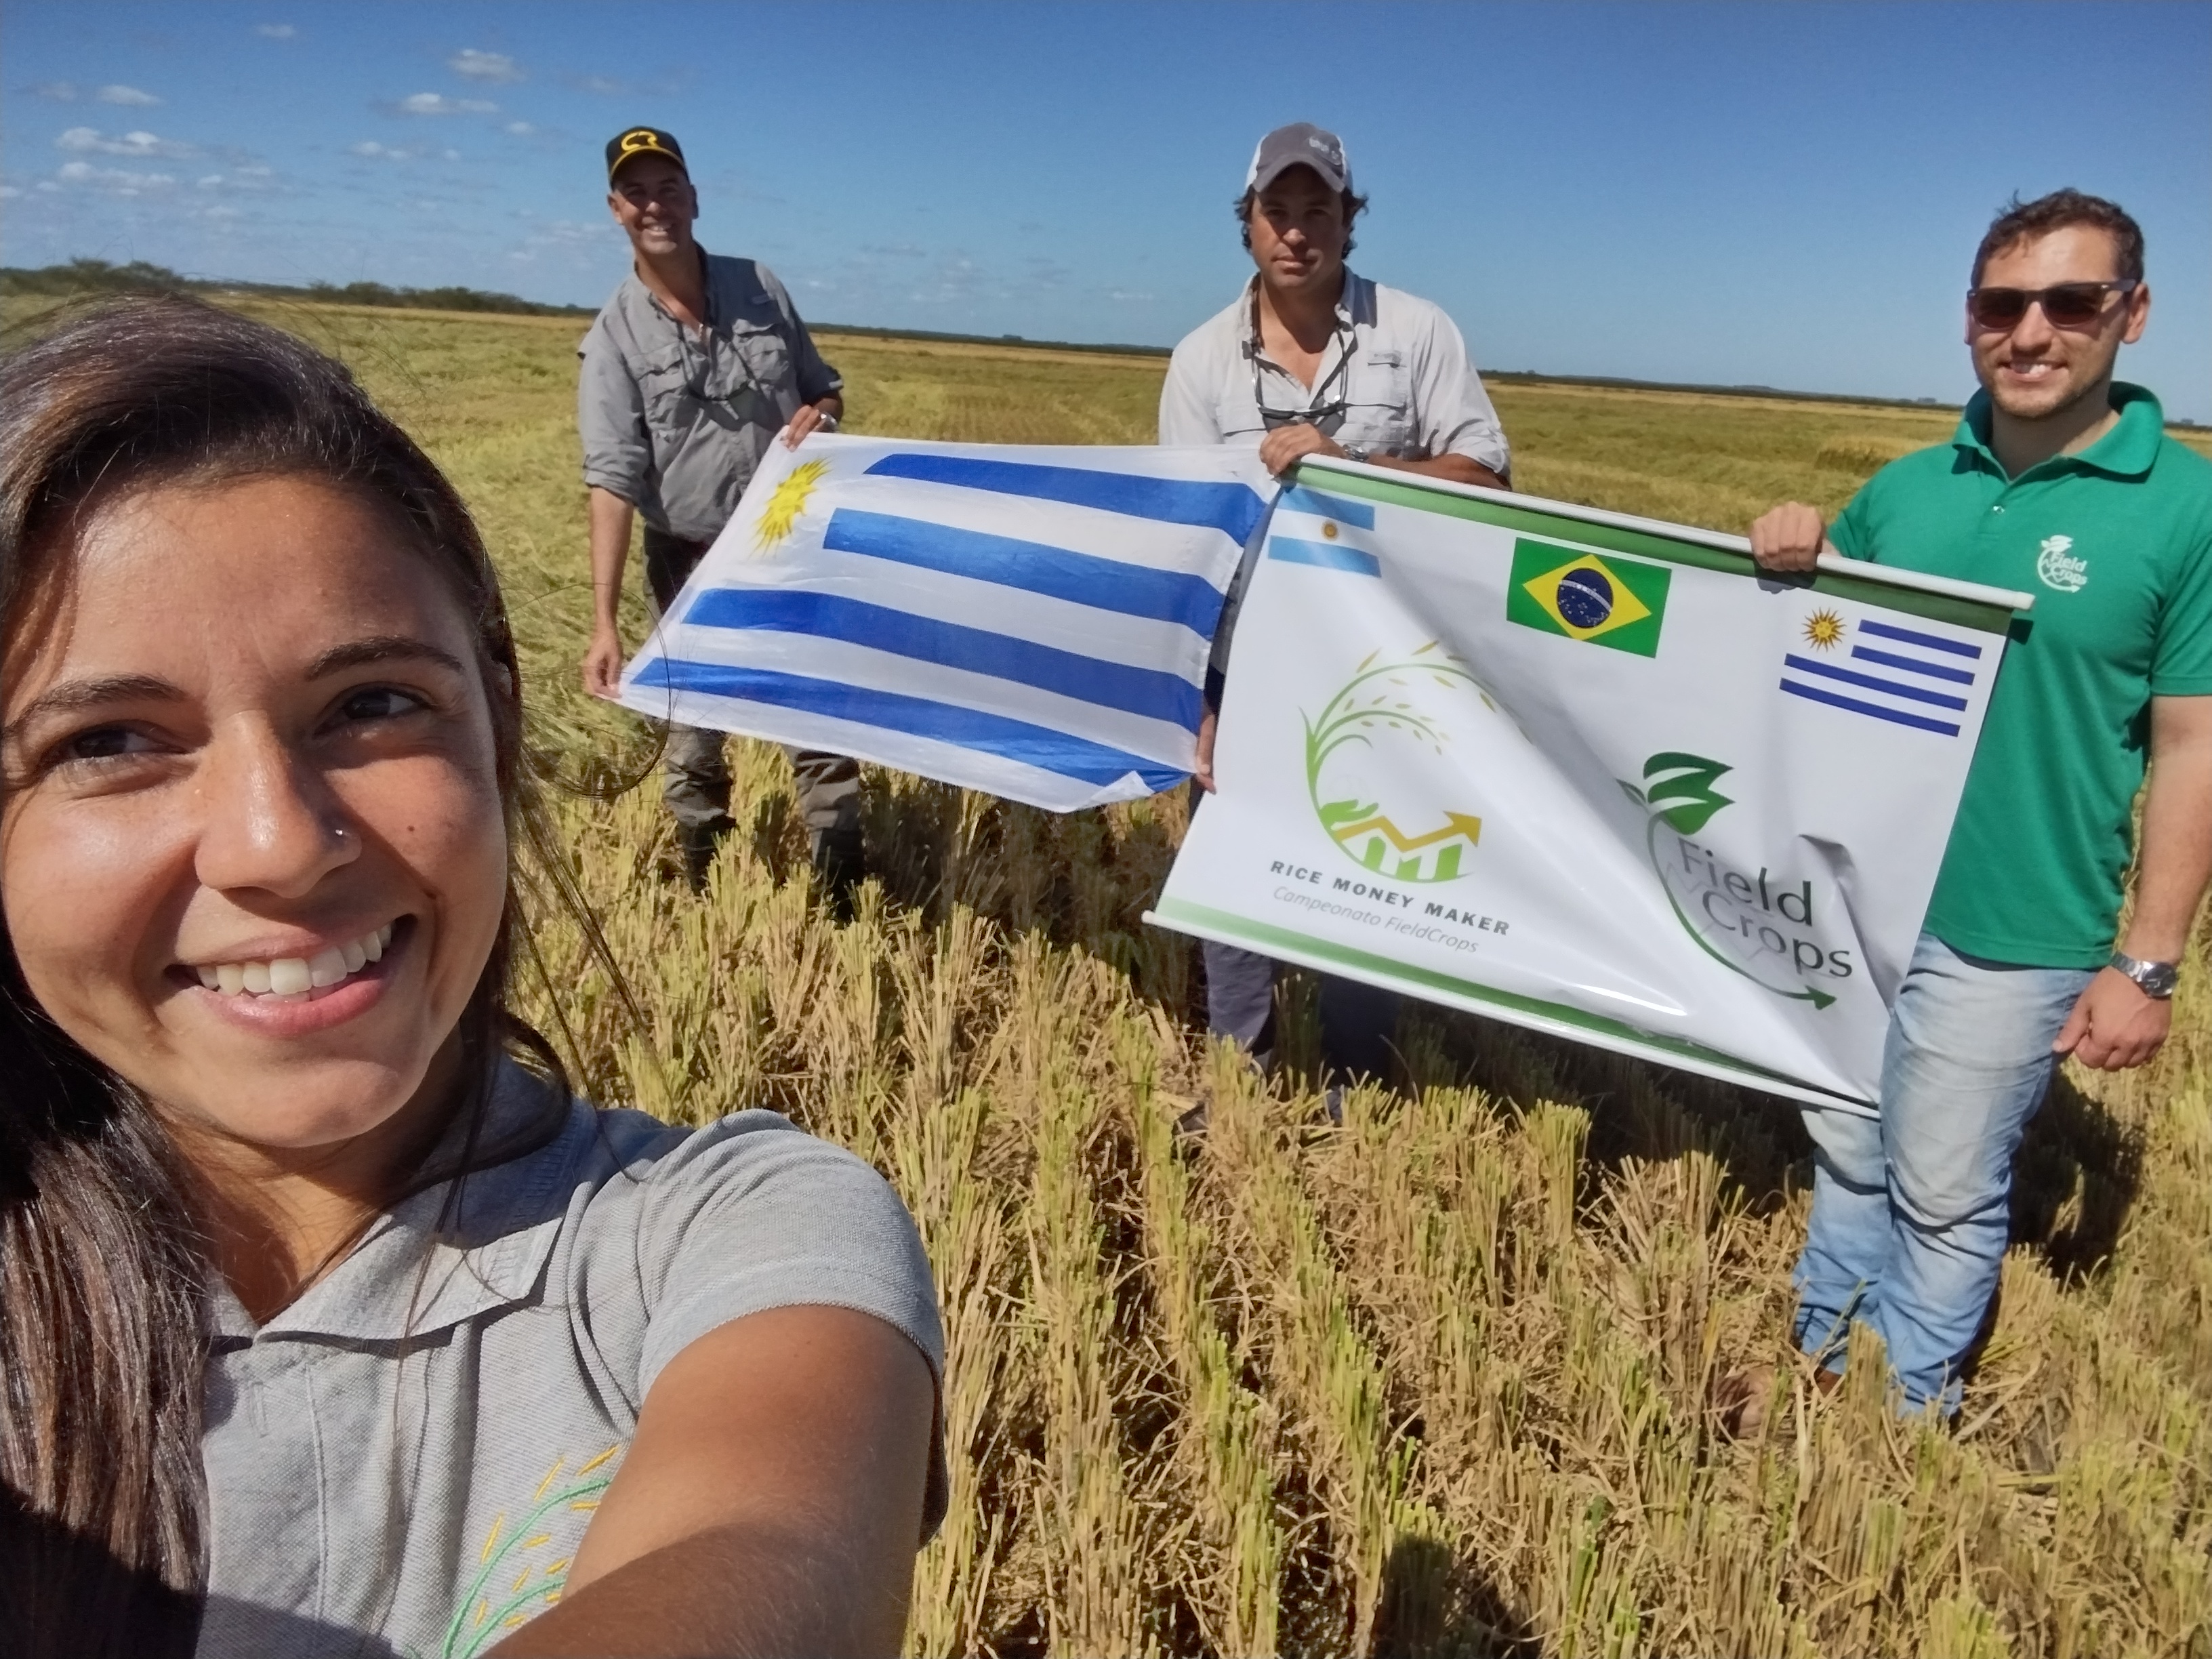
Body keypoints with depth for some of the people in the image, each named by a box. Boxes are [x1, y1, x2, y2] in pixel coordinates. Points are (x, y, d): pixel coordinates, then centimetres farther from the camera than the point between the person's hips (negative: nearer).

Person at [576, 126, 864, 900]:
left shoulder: (760, 288, 0)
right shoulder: (614, 337, -10)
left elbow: (826, 389, 13)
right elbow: (612, 481, -19)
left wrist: (820, 413, -14)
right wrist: (605, 621, -27)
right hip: (692, 561, -2)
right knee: (694, 741, 11)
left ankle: (842, 901, 15)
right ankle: (703, 897, 29)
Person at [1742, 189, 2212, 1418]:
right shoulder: (1906, 488, 3)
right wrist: (1789, 566, -8)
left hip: (2006, 935, -4)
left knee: (1946, 1195, 10)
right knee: (1847, 1153, 20)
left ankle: (1907, 1412, 32)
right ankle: (1822, 1358, 40)